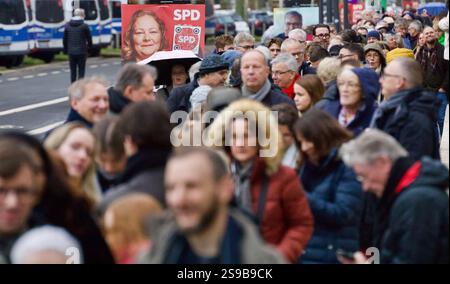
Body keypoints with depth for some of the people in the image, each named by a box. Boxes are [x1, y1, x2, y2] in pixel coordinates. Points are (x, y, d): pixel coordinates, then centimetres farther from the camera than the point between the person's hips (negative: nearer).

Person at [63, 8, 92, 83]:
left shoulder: (67, 26, 3)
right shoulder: (84, 26, -9)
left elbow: (64, 39, 8)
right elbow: (89, 39, -2)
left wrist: (66, 50, 18)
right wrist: (89, 48, 14)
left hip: (71, 52, 4)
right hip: (81, 52, -4)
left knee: (73, 71, 11)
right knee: (81, 71, 1)